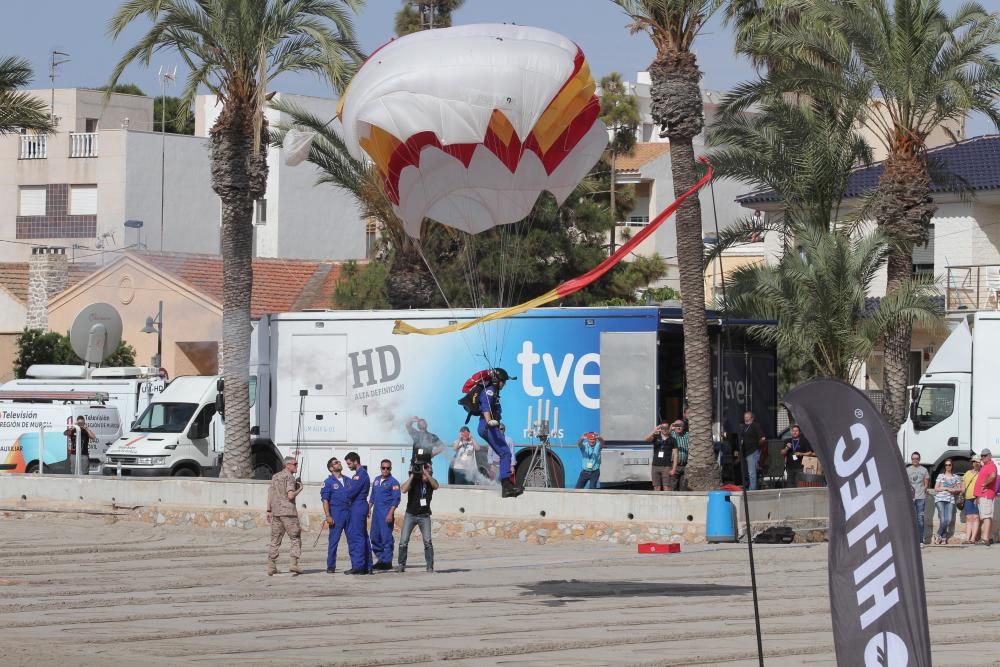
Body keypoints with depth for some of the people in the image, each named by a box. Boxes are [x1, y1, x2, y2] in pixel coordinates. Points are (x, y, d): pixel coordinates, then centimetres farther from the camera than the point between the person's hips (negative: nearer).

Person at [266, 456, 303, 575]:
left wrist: (269, 510, 17)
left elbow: (270, 493, 14)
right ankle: (293, 564, -11)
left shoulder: (275, 477, 14)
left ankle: (271, 567, 6)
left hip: (276, 511, 7)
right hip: (288, 511, -7)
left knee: (275, 540, 10)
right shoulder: (289, 477, -9)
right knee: (296, 538, 0)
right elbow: (290, 496, -18)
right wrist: (300, 489, 0)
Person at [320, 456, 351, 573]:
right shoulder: (328, 482, 1)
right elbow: (325, 500, -4)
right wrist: (328, 516, -13)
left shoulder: (348, 480, 14)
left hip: (349, 512, 4)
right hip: (336, 514, -4)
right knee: (333, 541, -3)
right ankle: (331, 566, 2)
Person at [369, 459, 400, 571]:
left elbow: (396, 500, -11)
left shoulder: (393, 482, -6)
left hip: (386, 513, -7)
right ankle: (380, 559, 16)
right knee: (375, 537, 8)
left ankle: (387, 561, -3)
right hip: (376, 512, 7)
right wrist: (369, 508, 14)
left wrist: (390, 513, -18)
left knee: (386, 537, -7)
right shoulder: (376, 480, 15)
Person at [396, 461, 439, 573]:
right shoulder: (414, 481, -8)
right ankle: (401, 565, 5)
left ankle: (430, 566, -4)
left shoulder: (430, 481, -2)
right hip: (410, 514, -1)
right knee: (403, 541, -6)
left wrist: (426, 473, -28)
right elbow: (404, 489, -25)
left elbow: (436, 486, -24)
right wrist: (412, 475, -24)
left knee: (427, 541, -9)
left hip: (424, 516, 1)